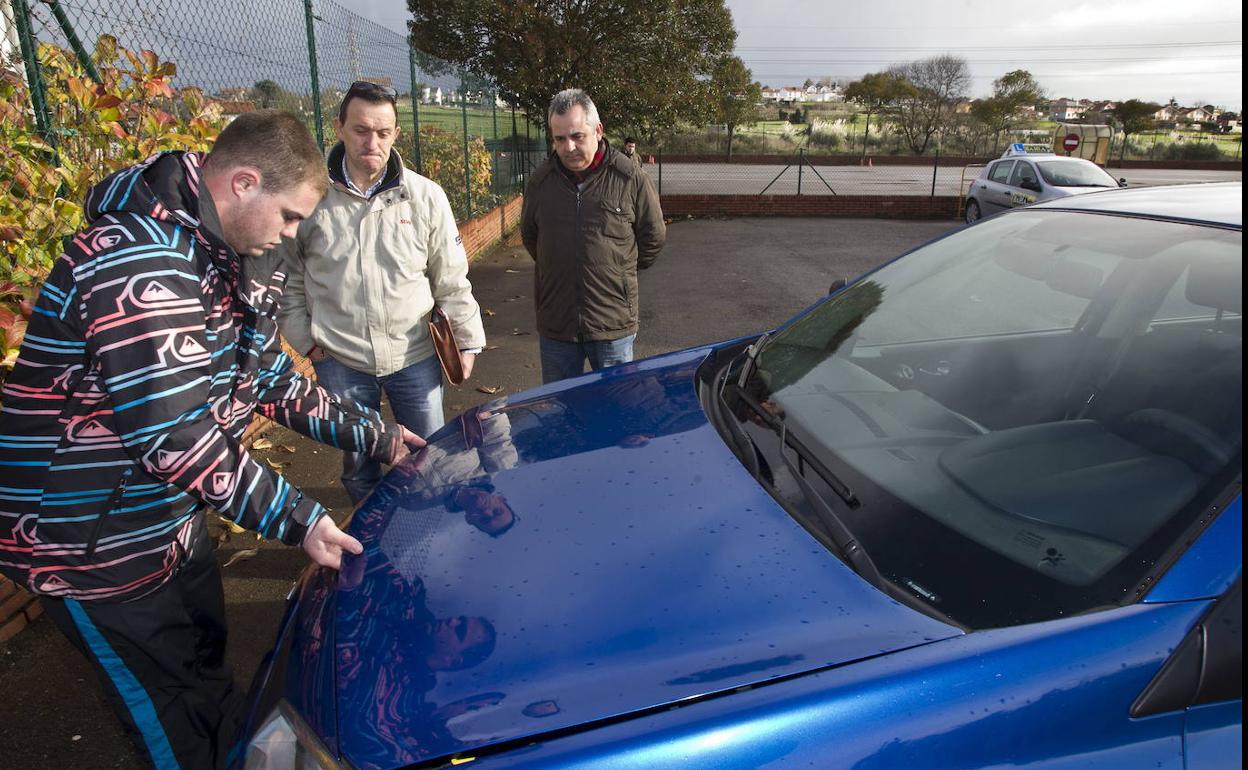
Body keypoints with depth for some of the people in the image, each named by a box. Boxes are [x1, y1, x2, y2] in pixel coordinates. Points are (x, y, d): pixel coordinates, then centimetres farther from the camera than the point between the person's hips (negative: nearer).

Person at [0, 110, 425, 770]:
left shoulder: (227, 258, 3)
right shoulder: (139, 259, -29)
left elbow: (270, 381, 11)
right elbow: (174, 433, -31)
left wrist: (374, 435, 9)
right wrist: (297, 519, -25)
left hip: (173, 516, 9)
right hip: (96, 545, -9)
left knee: (209, 665, 26)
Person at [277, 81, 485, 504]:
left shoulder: (425, 196, -5)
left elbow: (452, 278, 1)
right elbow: (288, 279, 3)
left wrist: (467, 339, 1)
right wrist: (306, 341, -1)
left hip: (415, 356, 1)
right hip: (340, 362, 0)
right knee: (357, 465, 15)